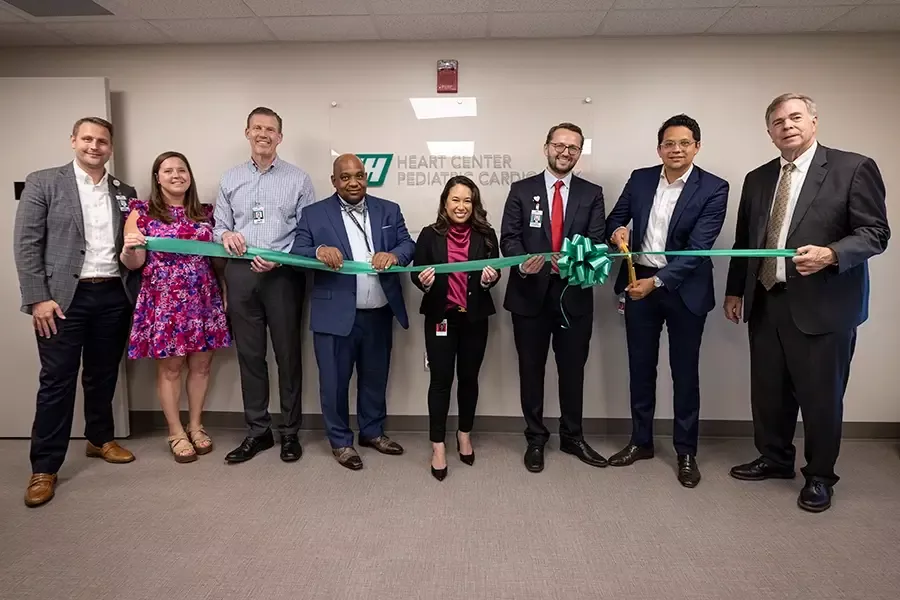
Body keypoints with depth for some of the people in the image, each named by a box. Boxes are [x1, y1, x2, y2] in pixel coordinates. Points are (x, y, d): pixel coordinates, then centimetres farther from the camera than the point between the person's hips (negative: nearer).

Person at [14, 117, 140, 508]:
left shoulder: (124, 193, 11)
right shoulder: (43, 182, 0)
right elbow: (26, 244, -4)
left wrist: (135, 292, 2)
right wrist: (38, 298, -11)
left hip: (114, 296, 4)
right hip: (63, 297, -3)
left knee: (103, 376, 14)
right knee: (57, 381, 1)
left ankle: (101, 439, 33)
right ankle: (44, 468, 12)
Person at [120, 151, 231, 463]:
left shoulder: (205, 212, 11)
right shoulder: (142, 212, 1)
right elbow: (134, 263, -4)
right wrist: (129, 248, -24)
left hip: (203, 299, 3)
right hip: (164, 300, -3)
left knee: (201, 365, 8)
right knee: (169, 368, 4)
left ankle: (195, 426, 24)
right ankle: (176, 432, 17)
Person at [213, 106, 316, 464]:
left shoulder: (298, 179, 3)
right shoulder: (230, 179, 13)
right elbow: (219, 227, 13)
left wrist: (280, 259, -16)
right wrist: (225, 235, -10)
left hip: (283, 274, -3)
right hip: (241, 274, 3)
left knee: (288, 354, 4)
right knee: (249, 355, 9)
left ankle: (290, 433, 18)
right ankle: (257, 432, 22)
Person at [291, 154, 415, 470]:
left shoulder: (389, 210, 8)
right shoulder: (314, 214, 1)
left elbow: (408, 244, 0)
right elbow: (296, 252, -5)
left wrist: (394, 254, -23)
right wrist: (318, 251, -27)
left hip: (379, 314, 3)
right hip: (335, 315, -3)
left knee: (375, 378, 18)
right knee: (335, 381, 8)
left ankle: (373, 432, 37)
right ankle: (340, 440, 27)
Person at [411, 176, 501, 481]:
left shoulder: (486, 235, -1)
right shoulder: (430, 235, -3)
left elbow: (495, 274, 2)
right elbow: (415, 273, -1)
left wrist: (490, 278, -21)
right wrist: (423, 281, -23)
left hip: (475, 318, 2)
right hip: (440, 317, -1)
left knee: (469, 378, 15)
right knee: (441, 380, 3)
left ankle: (464, 434, 35)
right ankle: (438, 445, 16)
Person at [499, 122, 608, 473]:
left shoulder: (592, 194, 6)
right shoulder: (521, 190, 3)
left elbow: (597, 241, -4)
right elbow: (508, 238, -4)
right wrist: (522, 261, -25)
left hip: (574, 293, 1)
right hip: (530, 293, -1)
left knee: (573, 369, 12)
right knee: (531, 370, 10)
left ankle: (572, 437, 31)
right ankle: (535, 438, 27)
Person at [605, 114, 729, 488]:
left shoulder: (714, 189, -9)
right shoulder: (640, 179, 3)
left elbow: (700, 246, -16)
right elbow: (615, 218, 10)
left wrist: (657, 280, -24)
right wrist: (616, 231, -14)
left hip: (685, 289, -3)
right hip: (639, 282, 4)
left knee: (685, 371, 7)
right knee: (640, 367, 12)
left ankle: (686, 451, 23)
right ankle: (641, 441, 28)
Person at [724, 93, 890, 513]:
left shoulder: (853, 168, -4)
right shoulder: (757, 179, 12)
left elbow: (875, 233, -8)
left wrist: (831, 254, -26)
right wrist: (735, 290, 13)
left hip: (823, 305, -5)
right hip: (765, 303, 5)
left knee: (820, 395, 6)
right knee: (768, 391, 14)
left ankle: (820, 476, 25)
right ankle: (774, 458, 34)